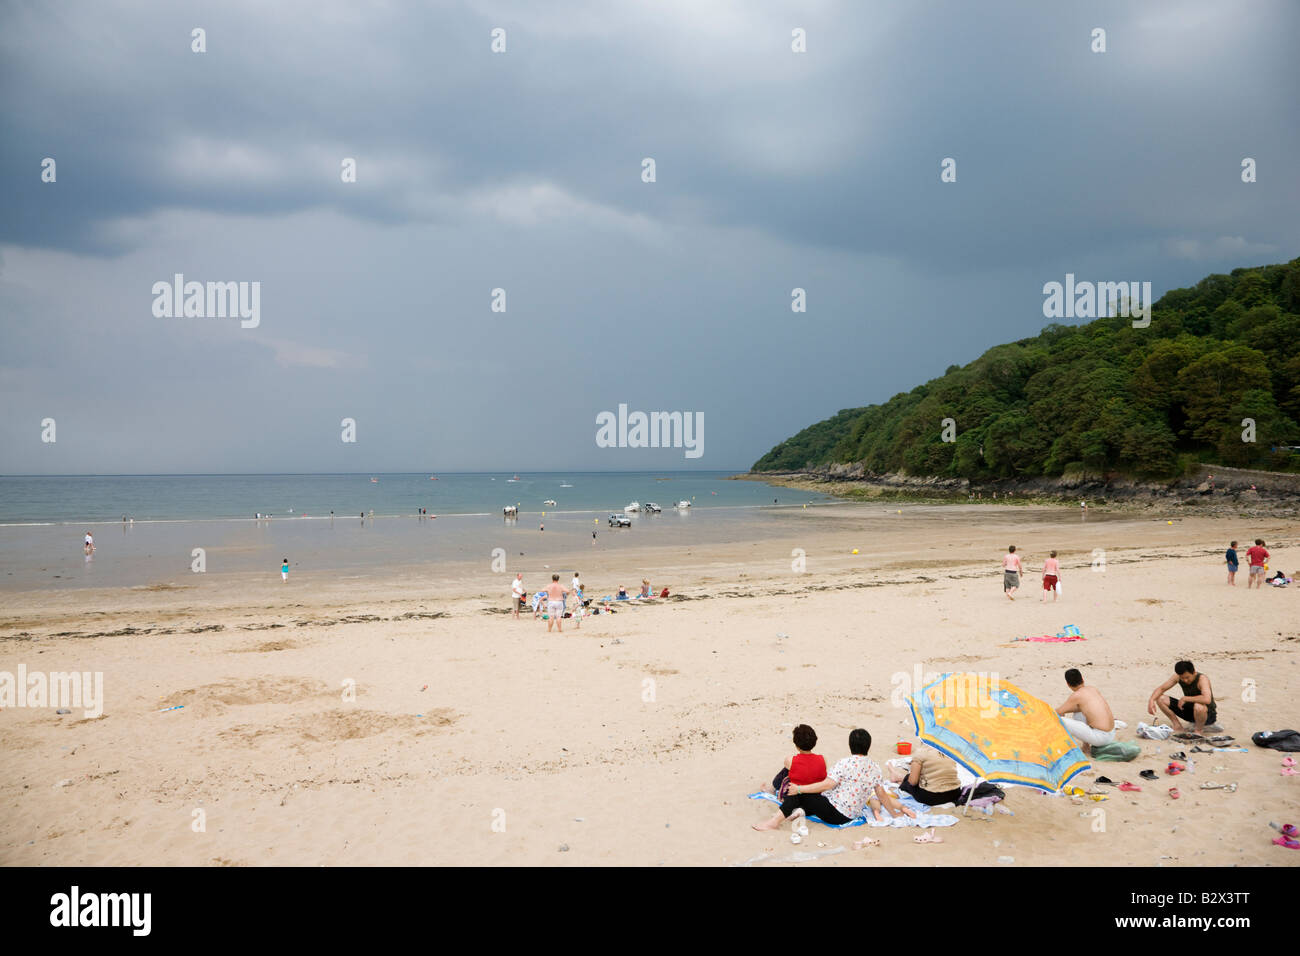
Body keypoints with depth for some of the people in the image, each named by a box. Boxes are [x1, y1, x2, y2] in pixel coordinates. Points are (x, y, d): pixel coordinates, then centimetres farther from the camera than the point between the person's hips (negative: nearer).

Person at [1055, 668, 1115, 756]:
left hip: (1100, 737, -8)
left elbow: (1058, 712, -3)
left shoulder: (1076, 695, -11)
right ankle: (1085, 745, 22)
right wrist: (1066, 710, 29)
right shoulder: (1094, 689, 10)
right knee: (1077, 714, 27)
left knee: (1059, 721, -11)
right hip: (1111, 735, 8)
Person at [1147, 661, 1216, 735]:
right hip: (1191, 712, 5)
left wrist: (1185, 698, -33)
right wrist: (1151, 700, -24)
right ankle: (1177, 726, 4)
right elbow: (1161, 689, -4)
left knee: (1199, 706, -42)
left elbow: (1207, 700, -44)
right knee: (1160, 698, -9)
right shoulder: (1178, 677, -10)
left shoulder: (1202, 679, -27)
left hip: (1208, 715, -5)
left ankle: (1198, 730, -12)